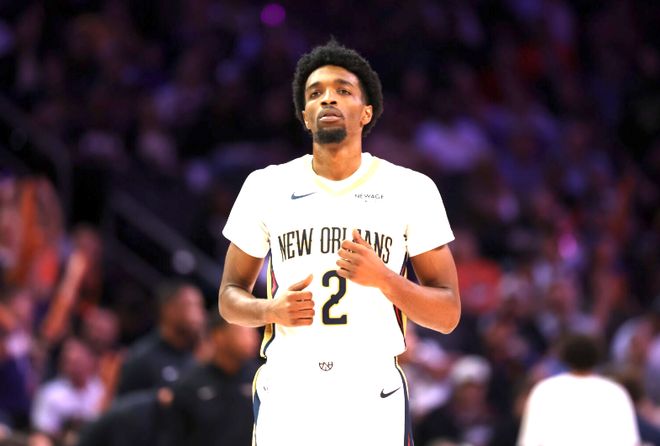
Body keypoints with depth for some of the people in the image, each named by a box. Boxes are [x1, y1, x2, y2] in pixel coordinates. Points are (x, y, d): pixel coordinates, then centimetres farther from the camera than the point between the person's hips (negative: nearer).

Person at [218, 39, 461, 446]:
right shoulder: (266, 186, 7)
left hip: (373, 400, -1)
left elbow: (448, 314, 2)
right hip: (286, 396, 1)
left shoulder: (411, 190, 3)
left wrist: (383, 279, -15)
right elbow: (230, 295, 14)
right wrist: (270, 310, -8)